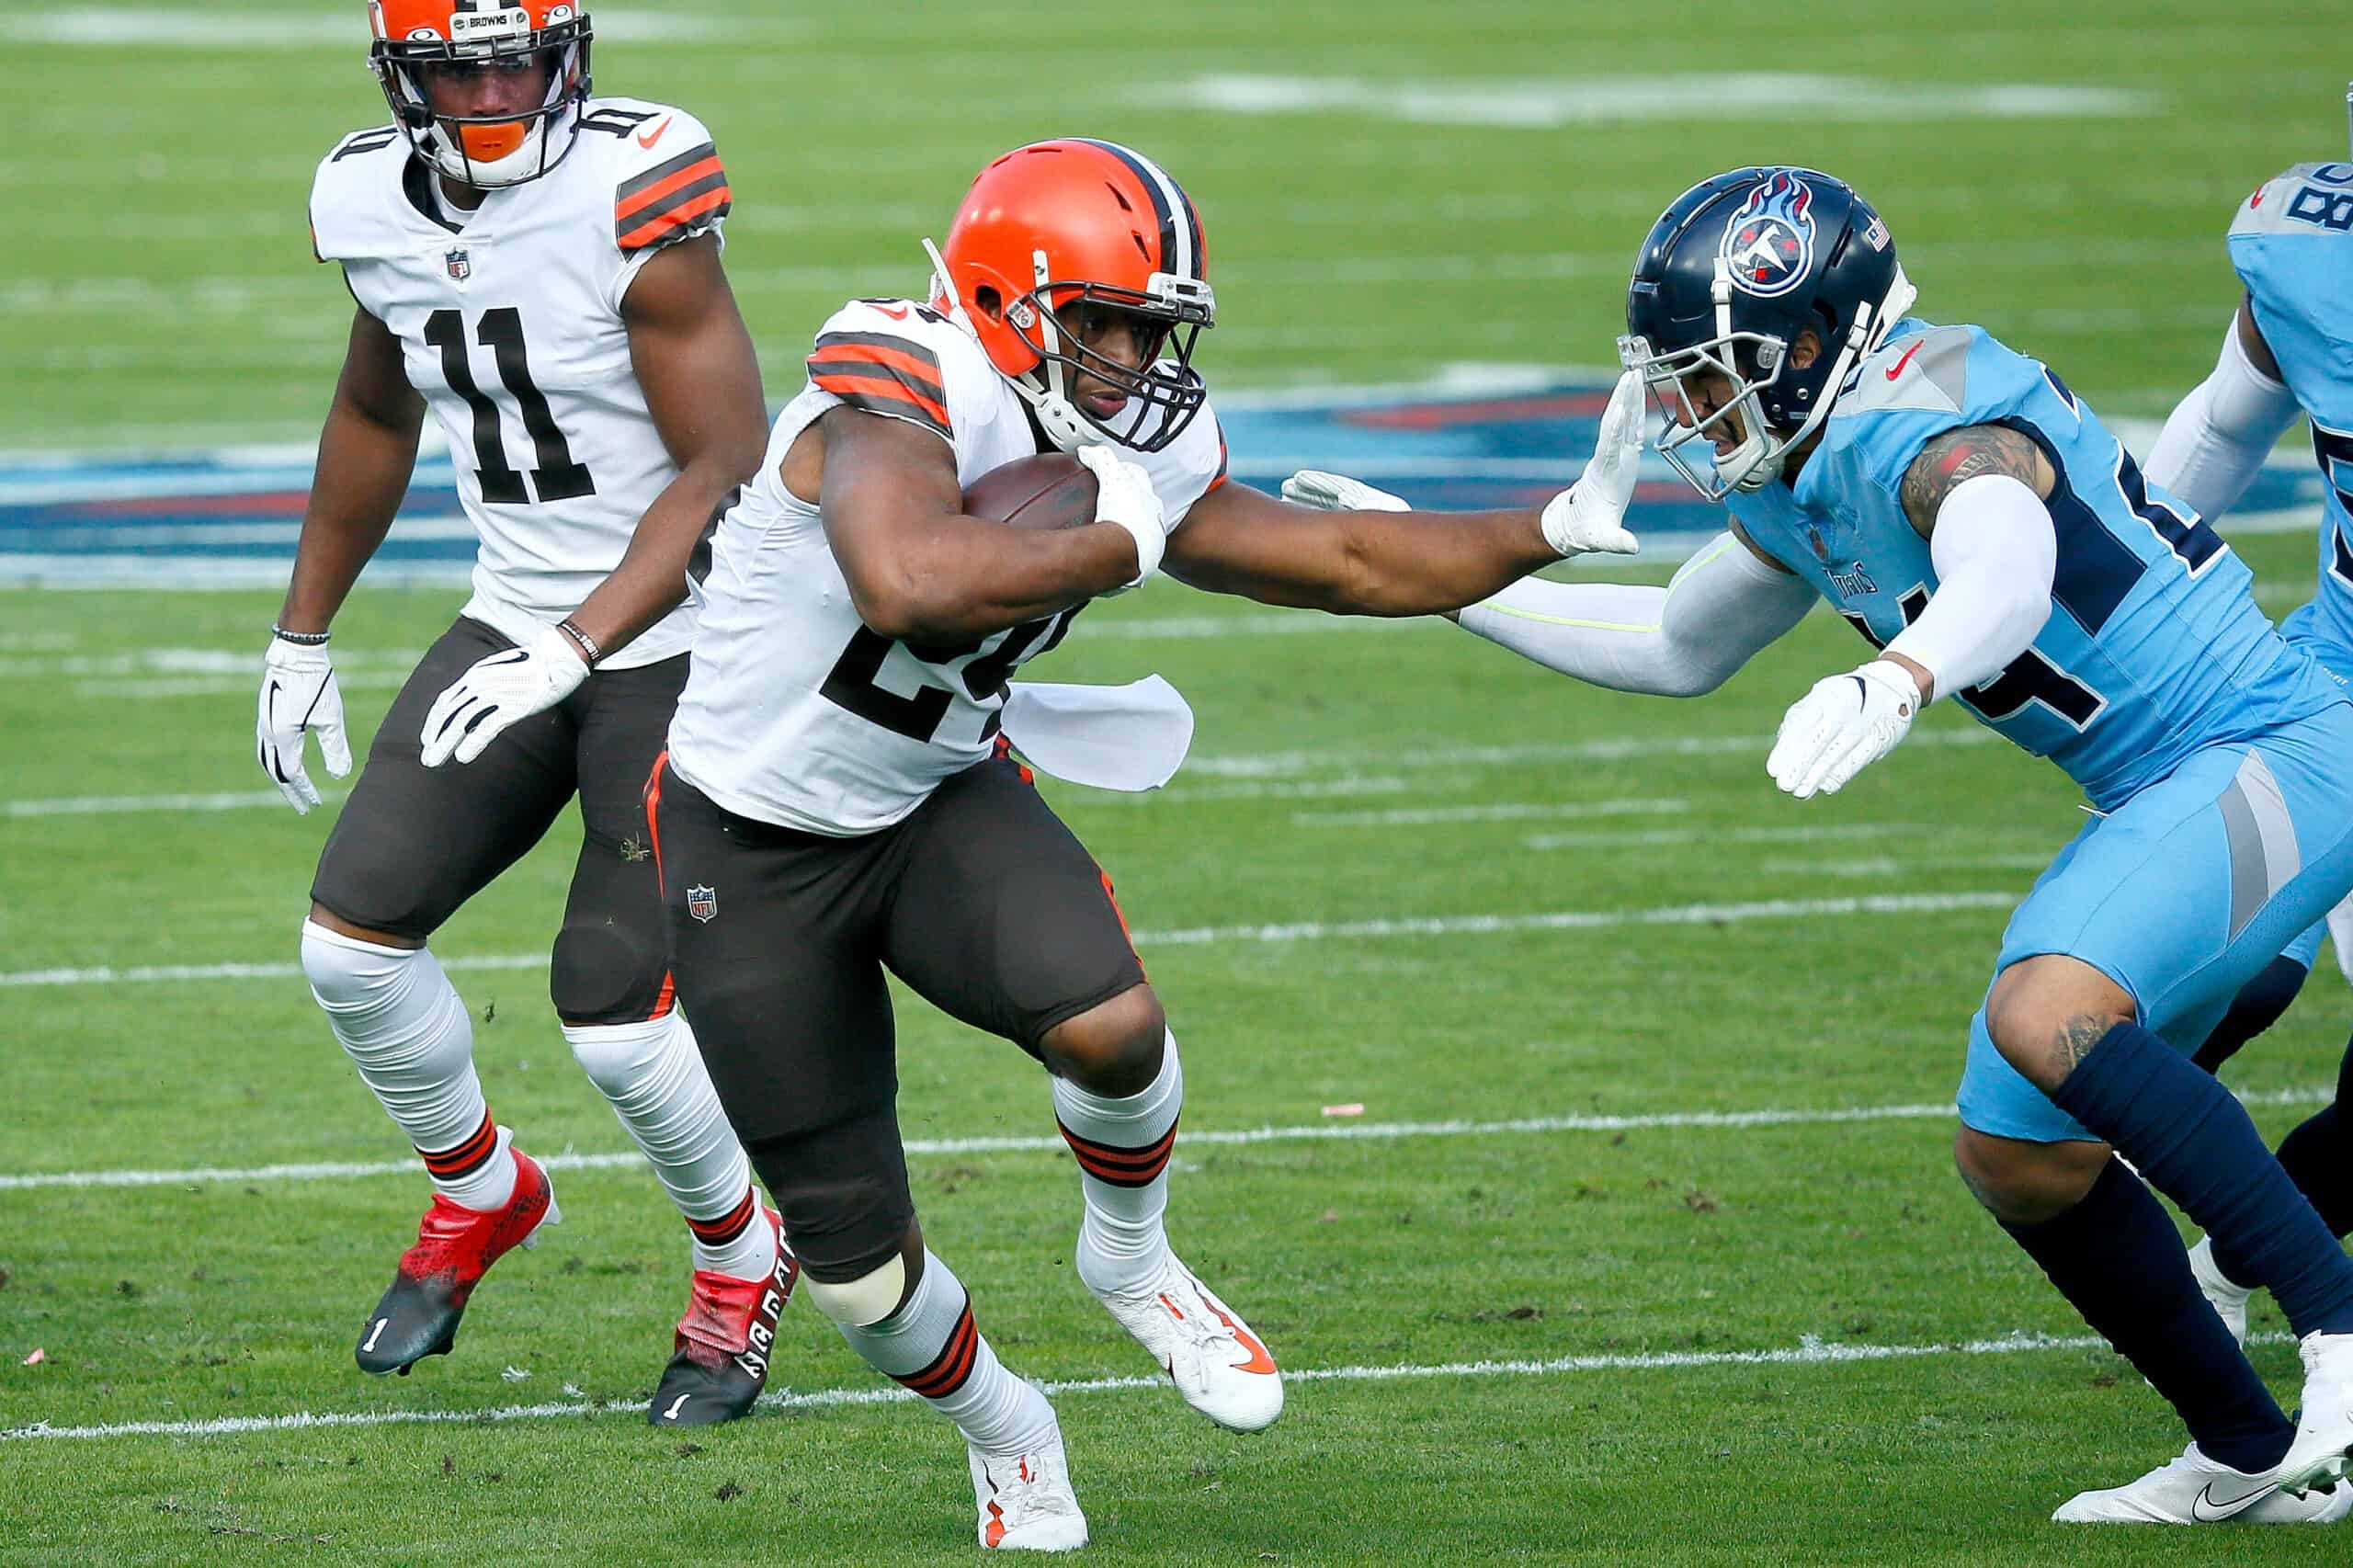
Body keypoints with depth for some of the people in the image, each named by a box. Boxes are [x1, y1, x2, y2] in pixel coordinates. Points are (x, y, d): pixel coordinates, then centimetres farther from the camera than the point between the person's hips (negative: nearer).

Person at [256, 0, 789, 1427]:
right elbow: (377, 416, 19)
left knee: (615, 1005, -13)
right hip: (520, 617, 6)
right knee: (355, 938, -2)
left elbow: (727, 467, -21)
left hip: (680, 631, -6)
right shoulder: (377, 205, -1)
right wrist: (303, 635, 23)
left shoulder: (634, 195, -22)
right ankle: (480, 1197, 26)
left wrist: (571, 653, -28)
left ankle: (745, 1254, 16)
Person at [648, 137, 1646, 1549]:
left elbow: (1347, 562, 6)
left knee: (1110, 1025, -26)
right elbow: (908, 586, -48)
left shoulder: (1149, 454, -5)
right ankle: (1006, 1435, 32)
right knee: (854, 1257, 1)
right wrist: (1114, 544, -35)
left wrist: (1555, 529, -4)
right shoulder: (903, 390, -29)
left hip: (942, 798, 5)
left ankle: (1131, 1262, 6)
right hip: (757, 843, -5)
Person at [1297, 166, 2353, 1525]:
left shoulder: (1934, 431, -22)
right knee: (2018, 1151, 10)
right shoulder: (1805, 474, 9)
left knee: (2047, 1017, -32)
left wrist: (1898, 681, -65)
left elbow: (2008, 575, -45)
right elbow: (1677, 650, 24)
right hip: (2164, 797, 10)